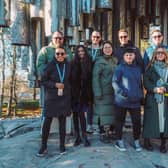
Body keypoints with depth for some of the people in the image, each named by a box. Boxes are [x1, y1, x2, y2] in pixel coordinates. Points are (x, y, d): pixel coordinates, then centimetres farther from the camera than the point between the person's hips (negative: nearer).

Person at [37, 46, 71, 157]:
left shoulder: (68, 66, 4)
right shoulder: (50, 66, -3)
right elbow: (43, 81, 0)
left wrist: (66, 86, 2)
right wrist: (55, 85, -13)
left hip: (64, 98, 2)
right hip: (51, 98, -2)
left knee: (62, 121, 6)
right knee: (47, 121, -3)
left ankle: (62, 145, 18)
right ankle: (44, 146, 9)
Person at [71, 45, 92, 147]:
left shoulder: (89, 63, 3)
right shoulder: (74, 63, 3)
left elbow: (90, 80, 1)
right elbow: (71, 79, 2)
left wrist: (90, 95, -3)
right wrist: (71, 92, -5)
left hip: (84, 93, -1)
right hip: (75, 93, 1)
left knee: (81, 114, -3)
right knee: (76, 114, 6)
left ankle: (84, 136, 7)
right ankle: (77, 136, 16)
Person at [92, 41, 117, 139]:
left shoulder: (115, 60, 10)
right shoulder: (99, 62, -7)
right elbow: (95, 77, -11)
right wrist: (98, 92, -17)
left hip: (114, 91, 6)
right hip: (103, 92, -5)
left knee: (113, 111, 10)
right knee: (102, 112, -1)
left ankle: (112, 131, 22)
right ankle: (102, 133, 8)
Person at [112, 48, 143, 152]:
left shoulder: (138, 68, 12)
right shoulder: (120, 68, -4)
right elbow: (114, 82, -9)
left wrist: (141, 95, 16)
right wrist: (122, 93, -19)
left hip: (136, 100, 4)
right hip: (122, 100, -4)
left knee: (137, 121, 3)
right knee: (120, 121, 7)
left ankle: (136, 141, 21)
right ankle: (119, 141, 22)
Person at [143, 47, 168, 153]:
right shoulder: (151, 67, 6)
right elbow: (146, 82, -1)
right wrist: (154, 89, -15)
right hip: (152, 98, -2)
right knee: (151, 119, 0)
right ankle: (147, 141, 14)